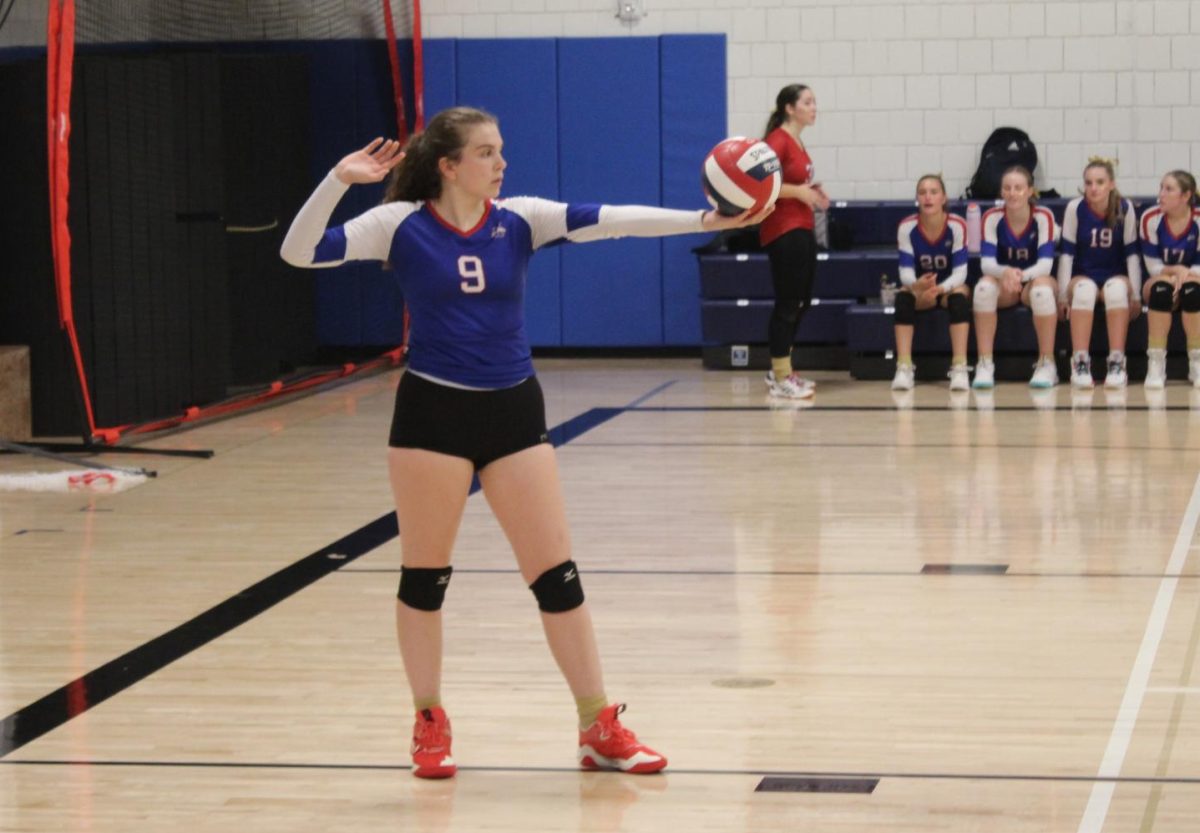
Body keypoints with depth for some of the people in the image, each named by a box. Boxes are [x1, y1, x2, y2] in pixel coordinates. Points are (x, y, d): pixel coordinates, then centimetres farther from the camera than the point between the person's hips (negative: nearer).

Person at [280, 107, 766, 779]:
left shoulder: (520, 219, -1)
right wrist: (338, 181, -24)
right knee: (425, 574, 7)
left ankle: (600, 728, 11)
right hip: (433, 413, -2)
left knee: (557, 572, 3)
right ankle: (431, 724, 24)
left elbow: (606, 220, -11)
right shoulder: (401, 225, -6)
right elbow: (300, 252, -12)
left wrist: (703, 220, -21)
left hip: (513, 411, 2)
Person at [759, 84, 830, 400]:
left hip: (802, 229, 10)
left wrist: (811, 192, 3)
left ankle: (781, 371, 24)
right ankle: (780, 378, -1)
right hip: (783, 231, -10)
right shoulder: (778, 140, -14)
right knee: (787, 303, -6)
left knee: (801, 302, 14)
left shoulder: (797, 142, 15)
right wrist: (797, 191, -21)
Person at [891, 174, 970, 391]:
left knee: (959, 296, -34)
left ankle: (960, 368, -37)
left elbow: (960, 271, -21)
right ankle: (904, 367, -33)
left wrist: (940, 288, -40)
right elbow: (906, 270, -17)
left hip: (949, 287, -1)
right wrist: (916, 284, -41)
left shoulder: (957, 225, -21)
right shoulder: (907, 227, -17)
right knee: (903, 297, -30)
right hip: (920, 287, 1)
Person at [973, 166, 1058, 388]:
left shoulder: (1043, 217, -15)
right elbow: (986, 263, -18)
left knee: (1042, 287, -36)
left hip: (1034, 280, -1)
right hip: (1004, 287, 1)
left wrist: (1022, 275, -42)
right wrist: (1006, 272, -42)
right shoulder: (992, 218, -11)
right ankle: (985, 364, -29)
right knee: (984, 286, -32)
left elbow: (1045, 264, -21)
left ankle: (1047, 364, -24)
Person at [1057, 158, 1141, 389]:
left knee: (1117, 288, -35)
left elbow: (1132, 253, -4)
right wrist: (1063, 295, -11)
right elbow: (1067, 253, -7)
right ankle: (1080, 363, -39)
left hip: (1115, 276, 0)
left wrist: (1136, 296, -7)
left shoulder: (1125, 208, -8)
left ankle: (1117, 363, -36)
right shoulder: (1075, 208, -10)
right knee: (1084, 289, -36)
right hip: (1083, 275, 0)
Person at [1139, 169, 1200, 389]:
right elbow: (1153, 266, -8)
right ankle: (1156, 365, -33)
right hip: (1159, 284, 0)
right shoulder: (1151, 219, -12)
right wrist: (1175, 270, -26)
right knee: (1162, 286, -35)